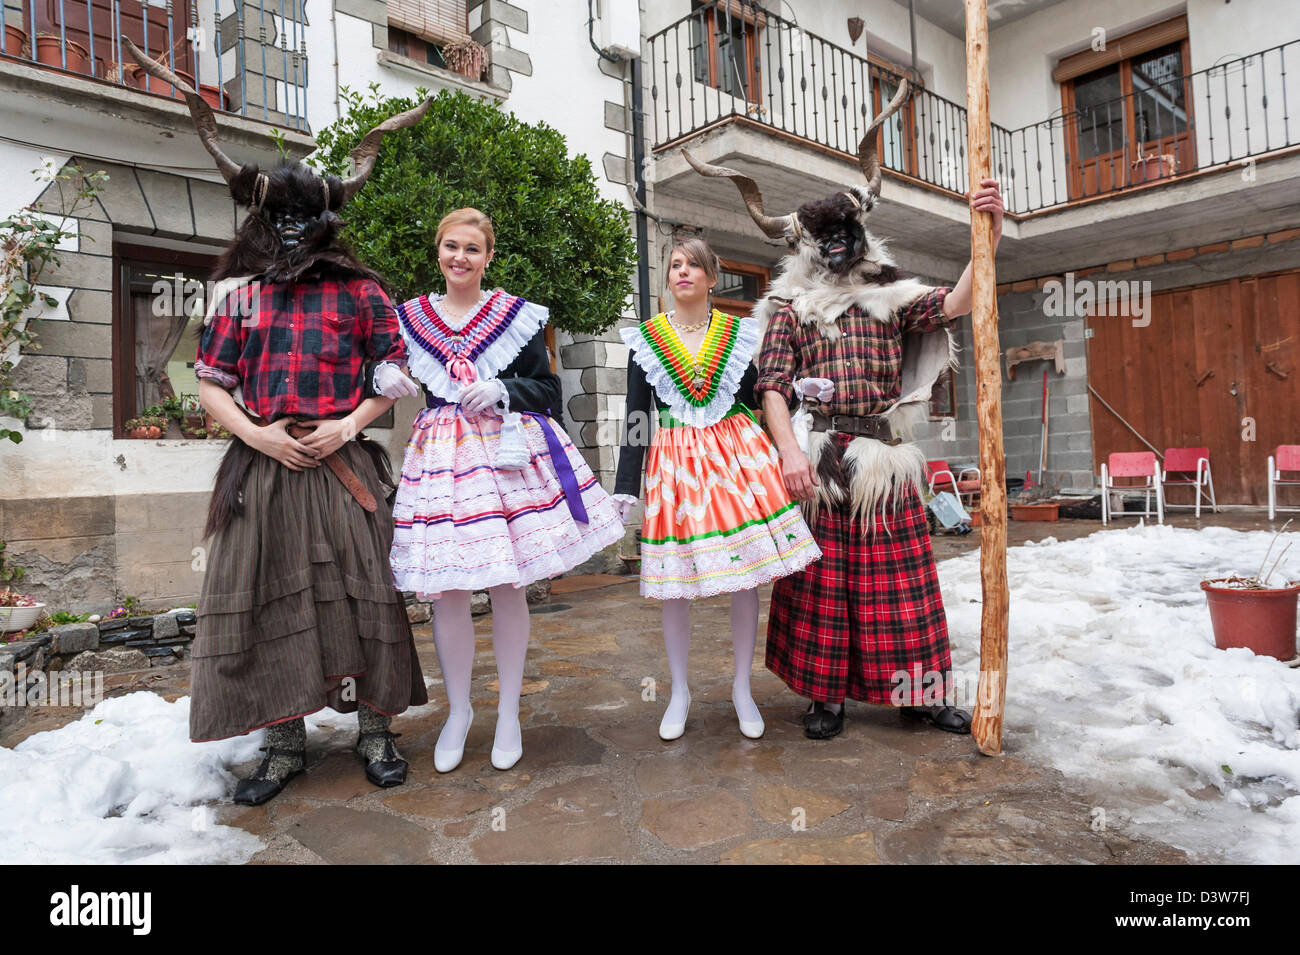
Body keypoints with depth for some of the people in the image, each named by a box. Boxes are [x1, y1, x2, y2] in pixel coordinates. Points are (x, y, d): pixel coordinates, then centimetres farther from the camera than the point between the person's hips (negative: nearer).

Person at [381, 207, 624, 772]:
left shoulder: (517, 315, 7)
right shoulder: (409, 317, 13)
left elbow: (549, 391, 6)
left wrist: (501, 391, -10)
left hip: (509, 450, -1)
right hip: (441, 456, 2)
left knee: (507, 587, 2)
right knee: (446, 590, 0)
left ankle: (509, 713, 18)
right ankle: (458, 711, 21)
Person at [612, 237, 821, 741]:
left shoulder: (739, 334, 7)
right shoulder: (645, 338, 5)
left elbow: (753, 401, 11)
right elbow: (635, 419, 3)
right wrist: (625, 490, -1)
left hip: (737, 455, 1)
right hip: (675, 463, 0)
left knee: (747, 577, 2)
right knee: (674, 584, 2)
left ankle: (742, 689, 21)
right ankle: (679, 692, 22)